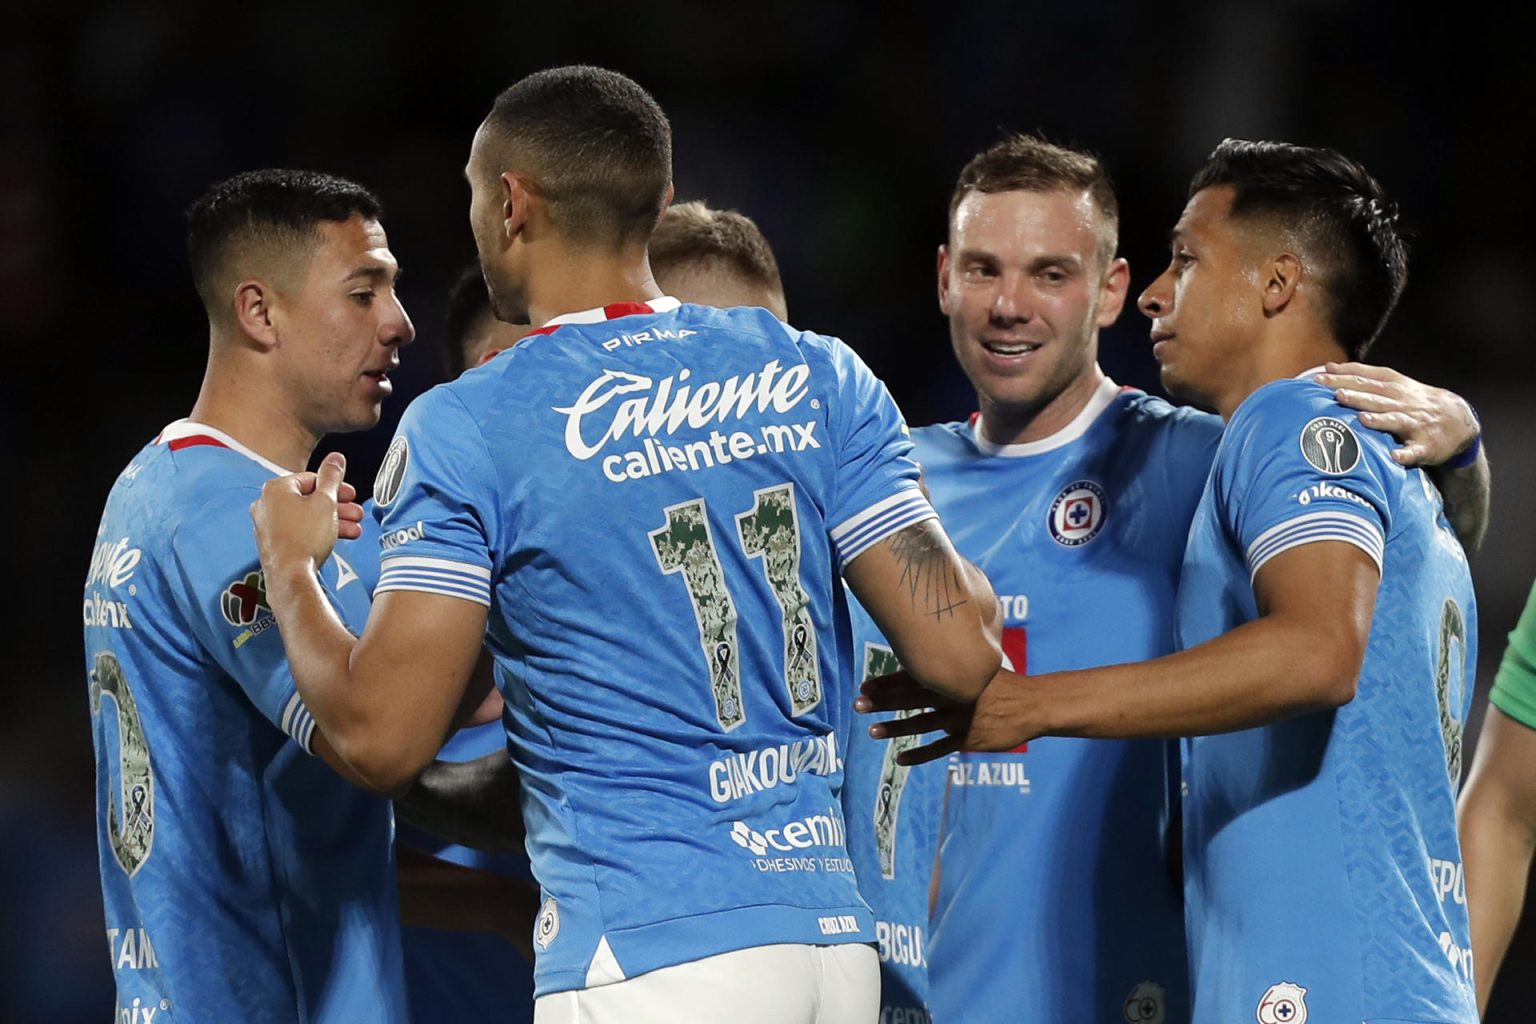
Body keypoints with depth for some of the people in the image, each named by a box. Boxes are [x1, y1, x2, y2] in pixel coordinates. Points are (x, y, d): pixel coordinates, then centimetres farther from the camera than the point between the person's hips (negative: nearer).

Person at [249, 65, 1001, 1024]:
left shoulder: (467, 429, -5)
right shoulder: (820, 378, 6)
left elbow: (381, 737, -7)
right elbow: (960, 655, 1)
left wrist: (291, 568, 12)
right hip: (835, 938, 5)